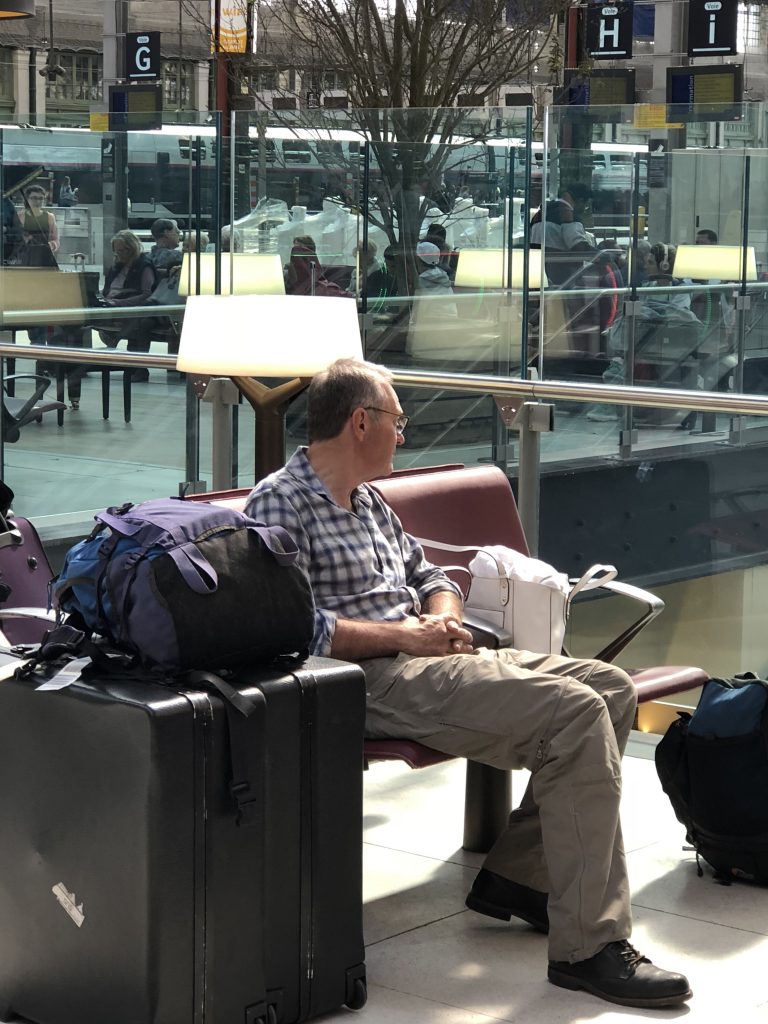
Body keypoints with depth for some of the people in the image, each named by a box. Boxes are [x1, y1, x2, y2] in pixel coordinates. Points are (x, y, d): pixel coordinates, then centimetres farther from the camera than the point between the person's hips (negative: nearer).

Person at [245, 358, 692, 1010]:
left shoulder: (368, 501, 24)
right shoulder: (279, 504, -7)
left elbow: (430, 576, 28)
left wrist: (443, 618, 4)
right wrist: (404, 633, -15)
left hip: (428, 656, 10)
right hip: (378, 677, -10)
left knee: (610, 688, 2)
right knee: (576, 712, -24)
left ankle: (515, 875, 6)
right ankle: (588, 946, -23)